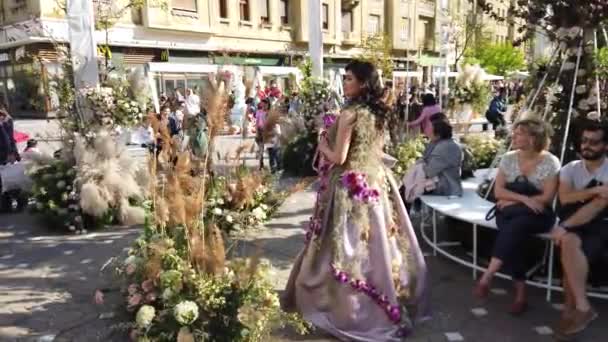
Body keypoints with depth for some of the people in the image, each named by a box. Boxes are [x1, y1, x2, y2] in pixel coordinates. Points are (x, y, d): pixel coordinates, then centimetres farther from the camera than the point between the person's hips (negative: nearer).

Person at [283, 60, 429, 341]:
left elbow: (338, 157, -19)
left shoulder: (350, 113, -17)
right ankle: (392, 300, 28)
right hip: (376, 180, 8)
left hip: (350, 185, -8)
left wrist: (323, 145, 1)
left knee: (351, 246, 3)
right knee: (378, 241, 16)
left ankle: (348, 307, 16)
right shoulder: (378, 113, 7)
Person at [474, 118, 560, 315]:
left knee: (514, 227, -36)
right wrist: (524, 199, -16)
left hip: (537, 215, -2)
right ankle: (521, 293, -26)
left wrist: (513, 201, -10)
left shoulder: (550, 162, -5)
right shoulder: (508, 158, 5)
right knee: (513, 233, -31)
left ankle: (487, 277, -35)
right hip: (509, 213, 3)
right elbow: (498, 191, 0)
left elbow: (547, 198, -10)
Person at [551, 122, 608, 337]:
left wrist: (563, 227, -26)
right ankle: (581, 307, -22)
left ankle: (572, 307, -17)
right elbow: (565, 199, -9)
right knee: (570, 242, -31)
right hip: (576, 224, 3)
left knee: (570, 245, -32)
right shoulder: (571, 169, 6)